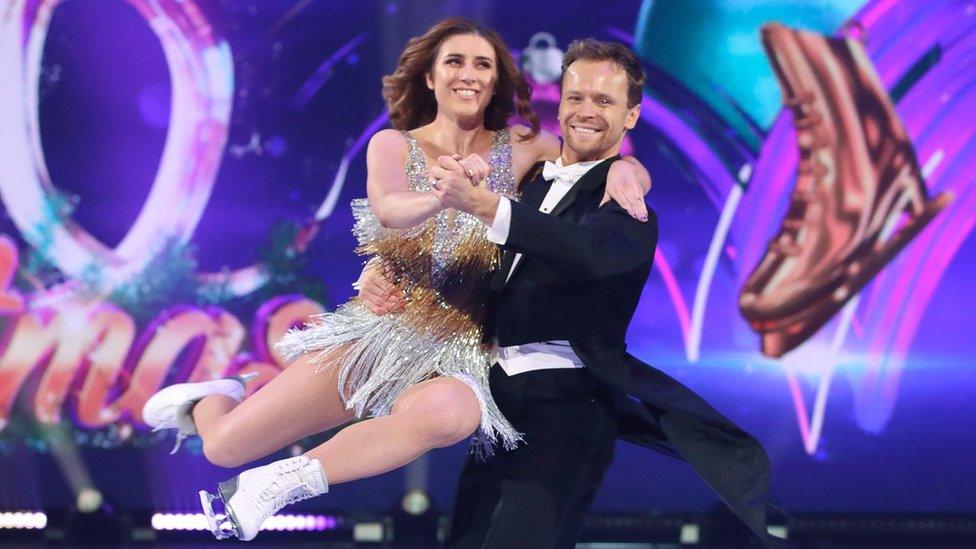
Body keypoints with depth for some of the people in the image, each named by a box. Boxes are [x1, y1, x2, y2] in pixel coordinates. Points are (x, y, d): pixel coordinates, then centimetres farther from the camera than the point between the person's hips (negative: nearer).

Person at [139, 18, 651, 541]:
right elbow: (389, 212, -21)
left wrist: (621, 169, -23)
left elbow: (632, 170, 2)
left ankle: (284, 482, -23)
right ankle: (212, 399, 32)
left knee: (444, 414, -41)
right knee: (224, 445, -8)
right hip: (382, 332, 1)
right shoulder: (392, 145, 1)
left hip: (460, 353, -1)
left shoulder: (519, 147, 2)